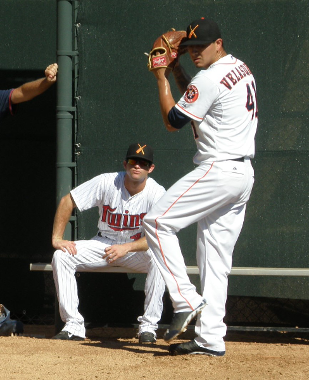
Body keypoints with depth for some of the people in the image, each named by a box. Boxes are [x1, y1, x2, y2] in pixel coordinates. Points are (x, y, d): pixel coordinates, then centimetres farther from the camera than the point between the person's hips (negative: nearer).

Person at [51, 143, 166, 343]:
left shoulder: (157, 193, -18)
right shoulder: (107, 182, -15)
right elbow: (67, 201, -9)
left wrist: (126, 248, -38)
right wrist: (57, 238, -16)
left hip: (138, 247, -2)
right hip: (104, 244, 2)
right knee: (61, 256, -20)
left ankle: (148, 325, -26)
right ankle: (73, 325, -19)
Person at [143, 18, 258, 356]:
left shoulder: (209, 79, -14)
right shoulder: (242, 69, 17)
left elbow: (173, 120, -6)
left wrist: (162, 79, 2)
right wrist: (178, 74, 19)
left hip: (219, 170, -10)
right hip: (244, 173, 10)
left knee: (157, 221, -9)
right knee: (215, 260, 8)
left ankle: (186, 300, -13)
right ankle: (210, 339, 6)